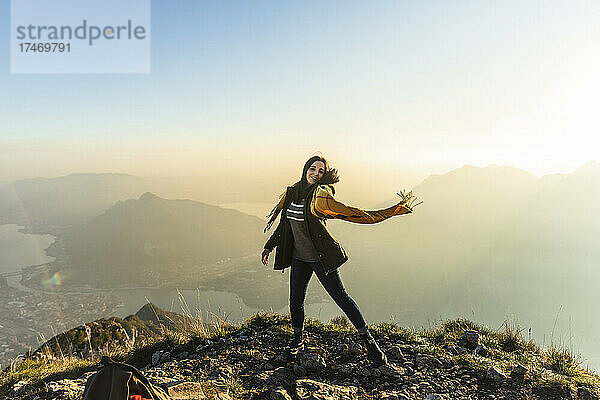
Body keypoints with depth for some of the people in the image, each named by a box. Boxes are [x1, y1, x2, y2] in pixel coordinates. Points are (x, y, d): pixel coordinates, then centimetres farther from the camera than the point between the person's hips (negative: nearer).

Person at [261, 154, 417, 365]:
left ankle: (368, 340, 16)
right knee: (296, 301, 9)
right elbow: (284, 223, 17)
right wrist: (269, 247, 19)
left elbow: (359, 215, -17)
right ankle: (297, 339, 35)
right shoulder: (291, 193, 3)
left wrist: (398, 209, -21)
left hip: (320, 258, -5)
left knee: (341, 298, -1)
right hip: (298, 258, 5)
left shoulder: (321, 198, -15)